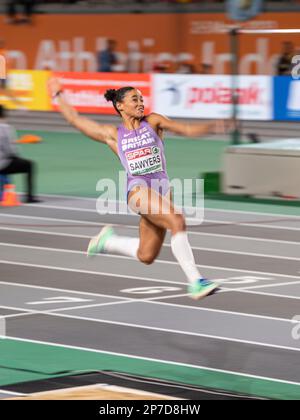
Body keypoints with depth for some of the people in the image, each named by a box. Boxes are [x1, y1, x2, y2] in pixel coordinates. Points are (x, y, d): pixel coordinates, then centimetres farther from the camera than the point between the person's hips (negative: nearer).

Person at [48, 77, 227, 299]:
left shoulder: (153, 121, 13)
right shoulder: (113, 134, 10)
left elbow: (187, 129, 4)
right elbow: (76, 120, 18)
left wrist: (213, 125, -11)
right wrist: (59, 96, 25)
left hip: (162, 188, 4)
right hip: (138, 189, -3)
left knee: (146, 256, 5)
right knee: (177, 221, -28)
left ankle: (107, 241, 32)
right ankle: (195, 281, -27)